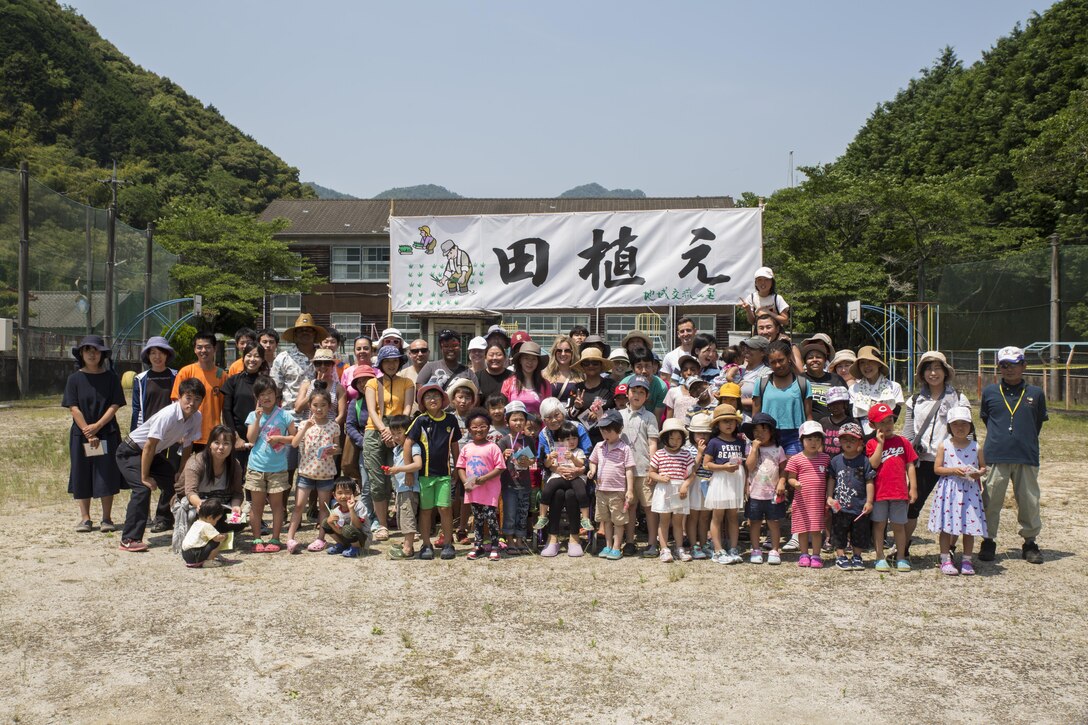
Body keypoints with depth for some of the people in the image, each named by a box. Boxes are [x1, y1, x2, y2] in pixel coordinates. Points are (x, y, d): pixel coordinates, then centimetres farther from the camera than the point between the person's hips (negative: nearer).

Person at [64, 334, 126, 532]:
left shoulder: (111, 377, 2)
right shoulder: (75, 378, 3)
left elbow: (115, 406, -4)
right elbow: (74, 408, -3)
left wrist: (97, 426, -15)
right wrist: (88, 433, -12)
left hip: (107, 434, -1)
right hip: (80, 434, 1)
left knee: (107, 476, -1)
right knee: (81, 476, 4)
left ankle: (106, 518, 8)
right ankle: (85, 519, 13)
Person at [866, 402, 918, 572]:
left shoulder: (903, 442, 6)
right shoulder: (872, 443, 0)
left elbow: (910, 466, 6)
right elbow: (873, 464, -14)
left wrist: (913, 487, 2)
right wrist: (880, 442, -13)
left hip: (899, 491, 1)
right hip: (879, 491, -1)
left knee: (899, 525, 8)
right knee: (879, 525, 6)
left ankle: (901, 558, 18)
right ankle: (880, 558, 16)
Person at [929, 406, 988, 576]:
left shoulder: (976, 447, 4)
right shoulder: (944, 445, 0)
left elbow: (983, 467, 10)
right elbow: (937, 468, -2)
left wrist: (978, 473, -12)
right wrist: (953, 470, -17)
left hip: (969, 490, 2)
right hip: (949, 489, -1)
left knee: (969, 527, 5)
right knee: (946, 527, 1)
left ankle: (966, 560, 16)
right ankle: (946, 560, 10)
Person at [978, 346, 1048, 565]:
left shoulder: (1035, 393, 5)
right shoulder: (989, 392, 6)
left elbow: (1039, 422, 15)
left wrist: (1027, 443, 13)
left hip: (1027, 457, 0)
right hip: (996, 456, 0)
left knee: (1029, 501, 6)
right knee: (991, 501, 3)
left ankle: (1030, 543, 20)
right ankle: (988, 542, 15)